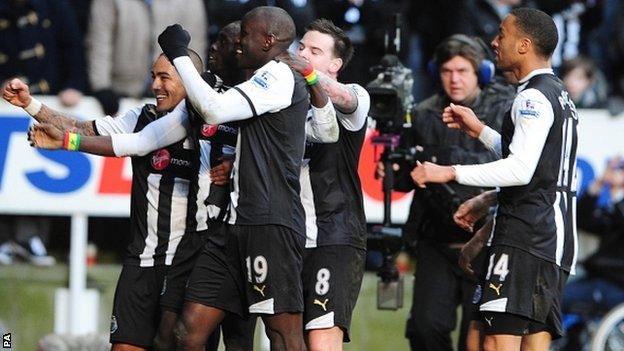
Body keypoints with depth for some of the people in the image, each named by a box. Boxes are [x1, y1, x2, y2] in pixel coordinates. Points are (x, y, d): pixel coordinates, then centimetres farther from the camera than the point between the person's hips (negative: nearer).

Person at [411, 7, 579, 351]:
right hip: (555, 239, 10)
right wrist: (480, 131, 30)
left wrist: (451, 173, -18)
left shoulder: (534, 97, -10)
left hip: (524, 235, -10)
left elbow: (521, 170, -20)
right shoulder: (559, 94, 22)